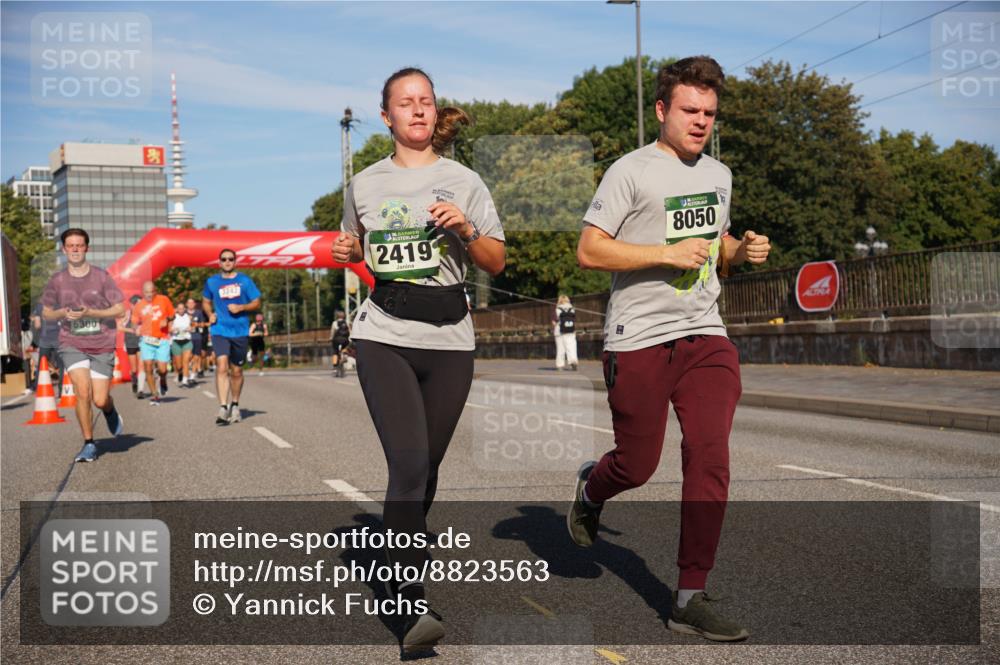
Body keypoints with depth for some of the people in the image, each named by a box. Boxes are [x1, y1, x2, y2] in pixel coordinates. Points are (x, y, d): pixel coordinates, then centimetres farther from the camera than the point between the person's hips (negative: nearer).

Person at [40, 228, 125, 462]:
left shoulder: (101, 277, -4)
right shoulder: (57, 281, 2)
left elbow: (120, 309, -4)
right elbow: (46, 312, 14)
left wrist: (90, 313, -17)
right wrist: (62, 313, -9)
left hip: (102, 346, -1)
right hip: (72, 345, 1)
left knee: (100, 401, -3)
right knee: (83, 392, -17)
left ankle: (110, 411, 37)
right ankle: (88, 444, 0)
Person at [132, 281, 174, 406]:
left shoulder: (164, 300, 3)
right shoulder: (139, 306, 4)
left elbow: (172, 315, 13)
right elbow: (136, 322, 13)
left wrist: (167, 320, -8)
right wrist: (137, 329, -8)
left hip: (163, 340, -1)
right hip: (147, 339, 1)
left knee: (162, 369, -6)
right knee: (148, 368, -8)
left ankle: (163, 381, 30)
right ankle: (154, 394, 4)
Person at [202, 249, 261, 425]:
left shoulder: (244, 281, 3)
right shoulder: (212, 282, 6)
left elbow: (256, 303, 6)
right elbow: (206, 301, 21)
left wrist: (241, 307, -12)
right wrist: (210, 314, 1)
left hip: (240, 331, 1)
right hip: (220, 330, -1)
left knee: (236, 371, 11)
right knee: (222, 367, -17)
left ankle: (235, 405, 29)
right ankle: (223, 408, -21)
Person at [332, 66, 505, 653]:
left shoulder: (463, 181, 6)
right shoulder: (365, 185, 10)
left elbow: (497, 263, 6)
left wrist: (466, 229, -12)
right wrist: (345, 252, 2)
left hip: (449, 340, 1)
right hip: (384, 337, -1)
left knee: (427, 466, 9)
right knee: (408, 464, -16)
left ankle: (405, 552, 36)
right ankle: (415, 603, -15)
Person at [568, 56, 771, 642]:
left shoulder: (719, 175, 15)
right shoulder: (631, 171, -6)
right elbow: (589, 250, -11)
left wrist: (743, 250, 7)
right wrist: (667, 253, -18)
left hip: (705, 336, 5)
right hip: (638, 340, -5)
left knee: (711, 458, -8)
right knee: (638, 466, 3)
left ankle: (691, 598, 0)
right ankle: (590, 490, 41)